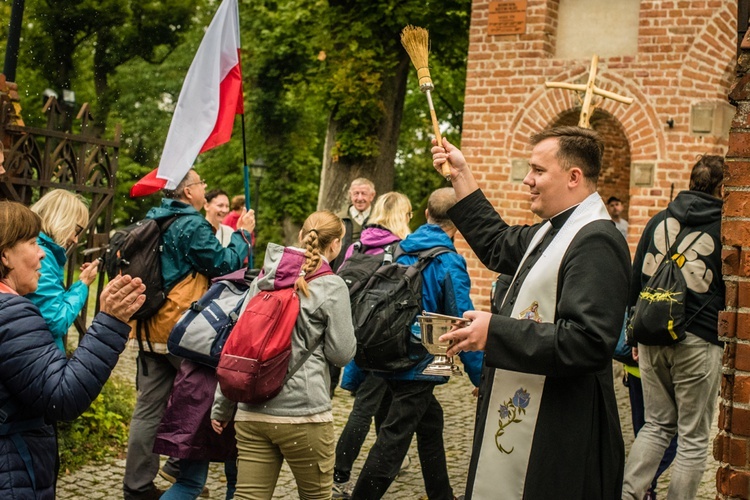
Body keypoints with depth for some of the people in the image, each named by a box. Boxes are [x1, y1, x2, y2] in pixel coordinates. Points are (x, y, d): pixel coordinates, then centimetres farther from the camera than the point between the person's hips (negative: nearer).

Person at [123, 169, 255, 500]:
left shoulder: (153, 221, 12)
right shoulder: (193, 225, -13)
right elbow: (224, 264, -10)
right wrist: (243, 234, 2)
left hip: (149, 329, 8)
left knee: (149, 407, 8)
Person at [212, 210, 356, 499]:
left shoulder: (262, 281, 9)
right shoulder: (332, 287, -6)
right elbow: (341, 353, -4)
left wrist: (221, 406, 14)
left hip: (251, 413, 5)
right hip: (303, 414, -4)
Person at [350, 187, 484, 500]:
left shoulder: (401, 251, 5)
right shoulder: (449, 263, -15)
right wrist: (480, 376, -7)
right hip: (420, 364, -8)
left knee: (431, 422, 22)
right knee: (392, 442, -3)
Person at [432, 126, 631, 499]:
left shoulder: (596, 242, -21)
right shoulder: (554, 230, 12)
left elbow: (588, 343, -30)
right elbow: (498, 246, 28)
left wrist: (496, 332, -26)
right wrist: (461, 175, 25)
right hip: (522, 417, 10)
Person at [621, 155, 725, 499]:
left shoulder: (659, 221, 7)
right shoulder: (724, 228, -5)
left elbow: (636, 278, 12)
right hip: (698, 341, -5)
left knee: (657, 424, 18)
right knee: (693, 438, 6)